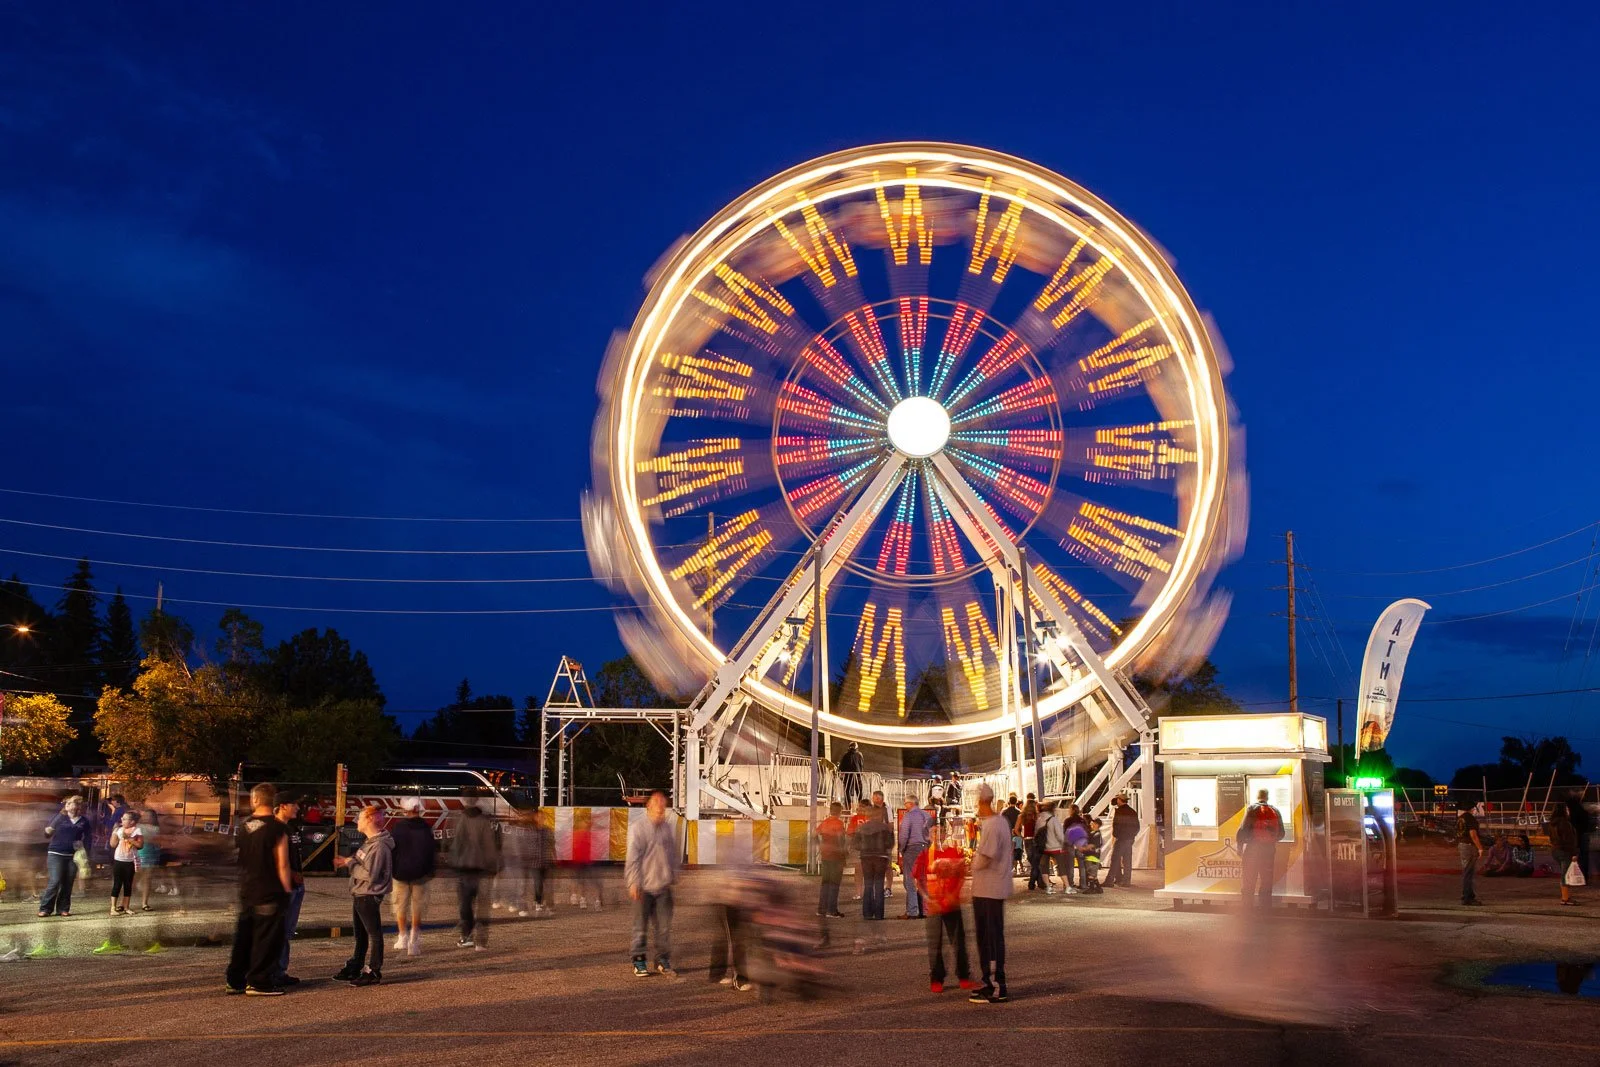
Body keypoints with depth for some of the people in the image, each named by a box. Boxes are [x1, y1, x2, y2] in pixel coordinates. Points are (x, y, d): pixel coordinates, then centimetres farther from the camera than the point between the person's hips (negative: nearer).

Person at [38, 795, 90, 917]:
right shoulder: (60, 817, 0)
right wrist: (48, 831, -20)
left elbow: (86, 839, 11)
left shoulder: (83, 822, 5)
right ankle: (45, 908, -1)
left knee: (68, 883, 4)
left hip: (73, 856, 3)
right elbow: (48, 834, 2)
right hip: (56, 854, -3)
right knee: (55, 881, -9)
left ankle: (63, 908, 13)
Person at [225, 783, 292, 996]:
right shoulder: (277, 828, -13)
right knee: (266, 939, 1)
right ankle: (258, 982, 2)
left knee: (243, 936, 13)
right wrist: (287, 889, -5)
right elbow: (282, 865, -13)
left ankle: (235, 981, 17)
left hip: (246, 891, 6)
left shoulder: (244, 827, 5)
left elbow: (241, 859, 14)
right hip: (270, 893, -6)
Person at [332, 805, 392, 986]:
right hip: (359, 895, 11)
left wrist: (350, 862, -15)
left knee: (373, 934, -2)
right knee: (360, 934, 19)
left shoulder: (379, 846, -20)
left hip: (369, 896, -11)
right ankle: (354, 968, 30)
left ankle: (373, 971, 4)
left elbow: (369, 874, -24)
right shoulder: (369, 842, 13)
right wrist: (347, 861, 3)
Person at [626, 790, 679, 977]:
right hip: (644, 886, -5)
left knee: (664, 927, 7)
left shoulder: (668, 828, 10)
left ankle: (663, 960, 16)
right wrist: (634, 883, -15)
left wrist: (674, 878, 14)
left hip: (663, 886, 5)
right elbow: (633, 857, -11)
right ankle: (639, 962, 12)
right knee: (640, 926, 4)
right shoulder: (637, 827, -7)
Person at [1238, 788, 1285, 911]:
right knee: (1267, 881, 11)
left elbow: (1243, 830, -11)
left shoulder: (1251, 809, -5)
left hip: (1252, 850, -3)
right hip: (1269, 850, 3)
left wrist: (1240, 846, 1)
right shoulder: (1275, 811, 6)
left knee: (1248, 881, 3)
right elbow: (1281, 834, 10)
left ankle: (1245, 908, 1)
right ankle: (1267, 908, 11)